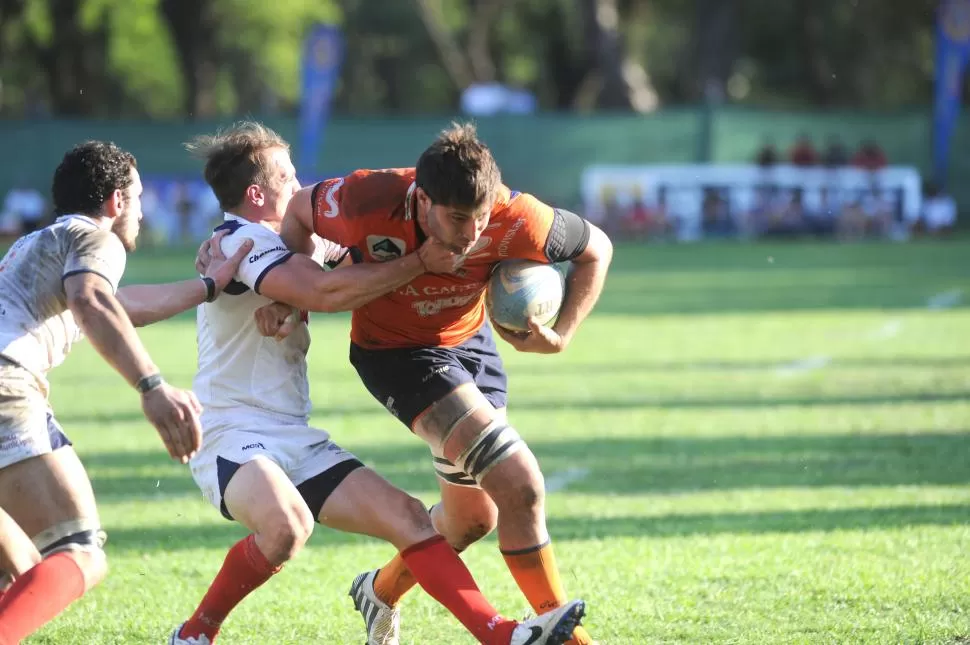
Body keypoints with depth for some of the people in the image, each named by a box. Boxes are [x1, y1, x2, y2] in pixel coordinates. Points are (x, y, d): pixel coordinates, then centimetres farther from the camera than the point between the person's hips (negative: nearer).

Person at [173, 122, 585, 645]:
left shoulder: (285, 243, 18)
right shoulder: (240, 241, -13)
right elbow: (326, 292, -26)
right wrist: (418, 262, -20)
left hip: (296, 442, 10)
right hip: (232, 439, -10)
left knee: (406, 516, -6)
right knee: (286, 526, -37)